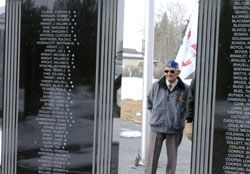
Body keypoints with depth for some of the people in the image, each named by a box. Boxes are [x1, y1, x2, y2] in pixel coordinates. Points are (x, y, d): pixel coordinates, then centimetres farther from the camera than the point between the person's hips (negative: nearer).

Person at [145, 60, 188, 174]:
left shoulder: (184, 89, -5)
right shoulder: (156, 86, 0)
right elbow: (149, 101, 17)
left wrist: (179, 117, 5)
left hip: (175, 129, -1)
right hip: (157, 127, 1)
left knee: (172, 158, 10)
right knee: (152, 157, 3)